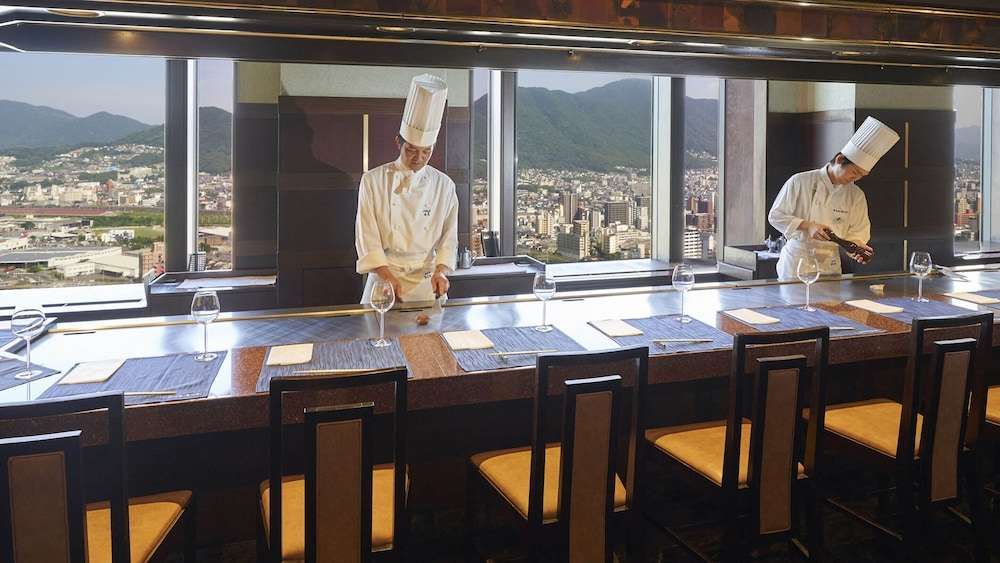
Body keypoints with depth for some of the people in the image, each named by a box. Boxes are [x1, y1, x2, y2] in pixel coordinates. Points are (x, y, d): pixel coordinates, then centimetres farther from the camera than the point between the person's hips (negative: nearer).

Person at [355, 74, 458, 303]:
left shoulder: (444, 185, 2)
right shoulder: (373, 181, -4)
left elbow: (449, 237, 4)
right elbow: (367, 237, -7)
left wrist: (440, 272, -12)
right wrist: (388, 277, -17)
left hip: (427, 284, 2)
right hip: (384, 278, -1)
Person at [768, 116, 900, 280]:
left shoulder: (856, 196, 4)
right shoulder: (800, 182, -7)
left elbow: (856, 233, 9)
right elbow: (775, 216, -6)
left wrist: (858, 247, -13)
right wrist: (808, 226, -17)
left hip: (830, 265, 3)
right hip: (796, 260, -3)